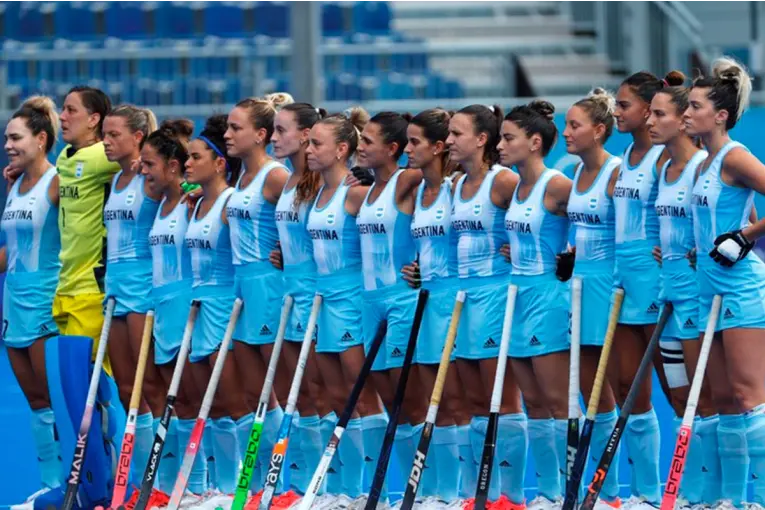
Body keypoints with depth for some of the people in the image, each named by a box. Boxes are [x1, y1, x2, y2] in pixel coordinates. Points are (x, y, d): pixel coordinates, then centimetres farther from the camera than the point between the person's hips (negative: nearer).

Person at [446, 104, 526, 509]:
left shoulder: (503, 181, -10)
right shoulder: (457, 186, 14)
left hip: (496, 294, -8)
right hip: (465, 294, 8)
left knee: (503, 403, -4)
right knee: (477, 403, 10)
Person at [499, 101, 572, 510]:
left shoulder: (556, 186, -13)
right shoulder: (513, 187, 11)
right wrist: (510, 252, 10)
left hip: (548, 295, -8)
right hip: (518, 294, 8)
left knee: (557, 401, -6)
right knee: (533, 403, 9)